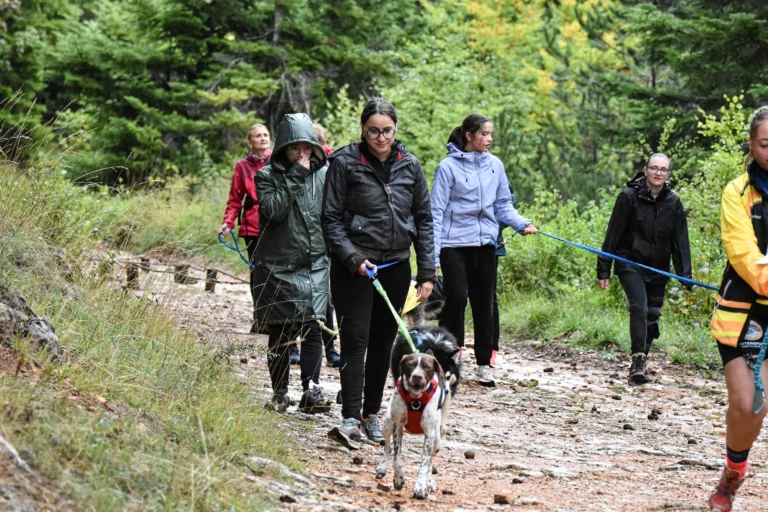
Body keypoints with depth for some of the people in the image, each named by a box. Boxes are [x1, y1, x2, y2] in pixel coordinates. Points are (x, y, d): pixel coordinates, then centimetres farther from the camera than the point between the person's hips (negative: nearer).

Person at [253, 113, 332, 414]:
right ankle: (279, 394, 15)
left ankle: (311, 390, -6)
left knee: (313, 329, -7)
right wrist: (295, 176, -19)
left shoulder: (324, 173, 7)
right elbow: (274, 209, -19)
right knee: (280, 334, 6)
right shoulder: (268, 176, -2)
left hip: (315, 265, 2)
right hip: (279, 267, -2)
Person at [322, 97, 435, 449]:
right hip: (354, 267, -4)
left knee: (383, 343, 9)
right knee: (355, 340, -11)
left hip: (396, 266, 4)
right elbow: (331, 219, -5)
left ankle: (371, 413, 20)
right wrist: (352, 258, -17)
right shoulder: (345, 163, -6)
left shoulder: (409, 166, 5)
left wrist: (427, 272, 4)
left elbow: (423, 219, 9)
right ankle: (350, 419, -15)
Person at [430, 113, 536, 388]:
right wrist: (432, 256, -10)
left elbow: (503, 205, 13)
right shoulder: (449, 167, -6)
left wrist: (522, 223, -7)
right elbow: (436, 213, -5)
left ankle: (484, 363, 15)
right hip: (455, 244, -4)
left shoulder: (495, 165, 7)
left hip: (485, 244, 4)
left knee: (484, 304, 8)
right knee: (455, 300, -9)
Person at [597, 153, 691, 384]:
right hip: (630, 264, -4)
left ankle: (640, 362, 24)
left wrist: (685, 276, 1)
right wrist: (603, 270, -5)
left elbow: (681, 241, 6)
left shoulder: (673, 202, 3)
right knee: (639, 308, -21)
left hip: (658, 270, 4)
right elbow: (613, 234, -5)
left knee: (652, 316, 8)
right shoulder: (629, 196, -7)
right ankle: (638, 361, -21)